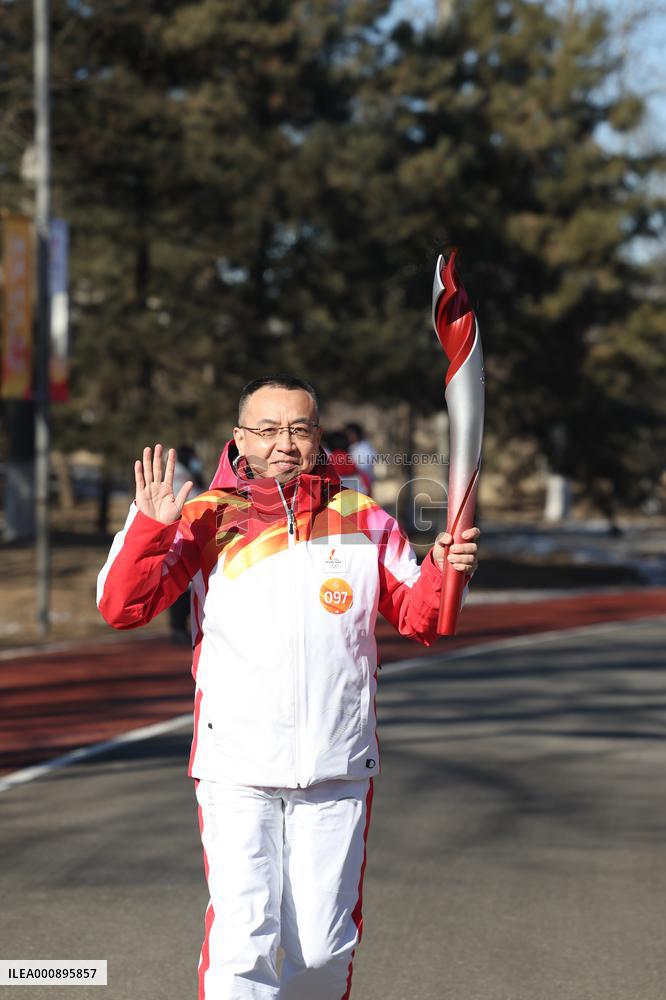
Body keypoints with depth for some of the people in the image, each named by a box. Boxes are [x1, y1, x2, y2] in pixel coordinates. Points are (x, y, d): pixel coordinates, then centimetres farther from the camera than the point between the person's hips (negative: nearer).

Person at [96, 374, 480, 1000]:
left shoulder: (363, 521, 8)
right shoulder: (207, 520, 1)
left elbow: (420, 619, 9)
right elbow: (122, 608, -5)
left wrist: (444, 569, -11)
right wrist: (149, 527, -19)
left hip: (338, 769, 2)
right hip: (236, 767, -2)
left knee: (325, 947, 8)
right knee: (244, 941, -10)